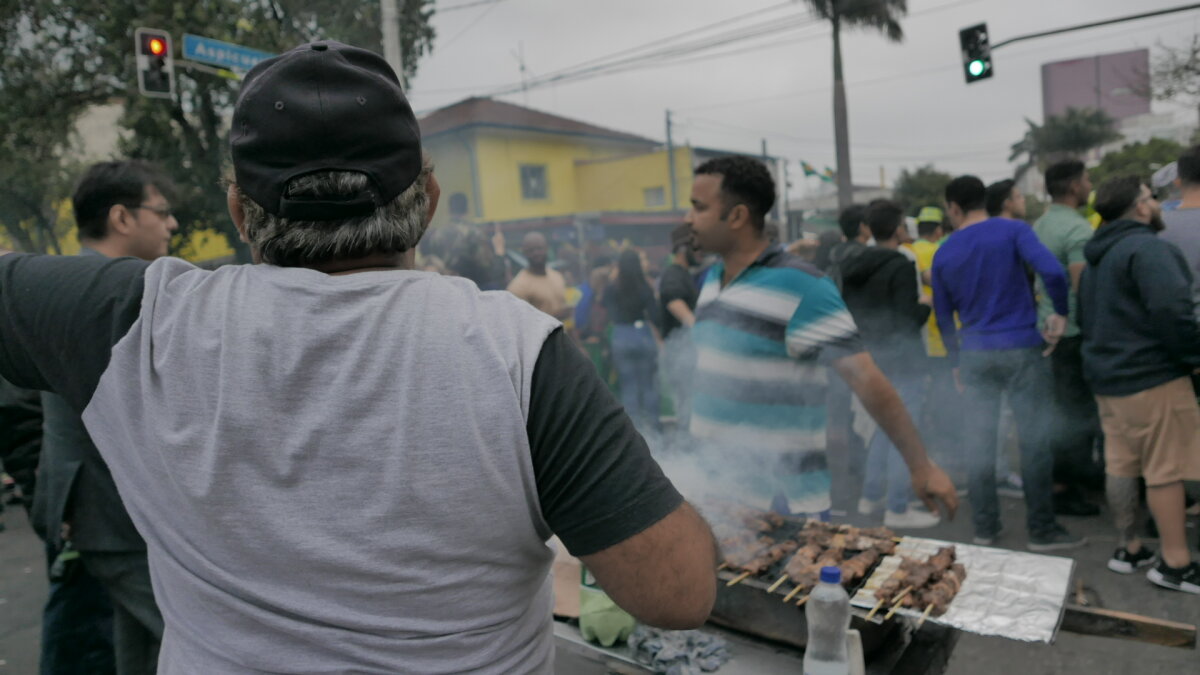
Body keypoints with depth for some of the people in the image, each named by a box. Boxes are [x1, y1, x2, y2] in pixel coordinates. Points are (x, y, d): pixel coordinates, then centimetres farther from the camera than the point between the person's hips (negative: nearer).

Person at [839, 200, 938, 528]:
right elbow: (909, 319, -19)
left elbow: (847, 314, 12)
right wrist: (926, 305, -1)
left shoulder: (853, 268, 7)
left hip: (872, 362, 8)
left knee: (884, 429, 20)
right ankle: (897, 509, 6)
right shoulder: (900, 267, -16)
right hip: (903, 363, -8)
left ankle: (870, 497, 26)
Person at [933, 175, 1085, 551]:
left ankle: (985, 528, 15)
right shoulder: (1013, 231, -3)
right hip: (1020, 350, -3)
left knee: (979, 442, 7)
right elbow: (1052, 272, -19)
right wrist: (1061, 313, -2)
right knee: (1034, 440, 5)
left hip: (974, 355, 3)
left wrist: (956, 363, 20)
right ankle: (1042, 531, 12)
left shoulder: (943, 254, 6)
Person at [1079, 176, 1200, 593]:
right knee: (1166, 469, -1)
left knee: (1120, 465, 13)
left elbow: (1085, 318, 23)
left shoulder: (1096, 258, 15)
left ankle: (1130, 549, 23)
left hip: (1106, 377, 9)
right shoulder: (1149, 248, -15)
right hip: (1153, 377, -9)